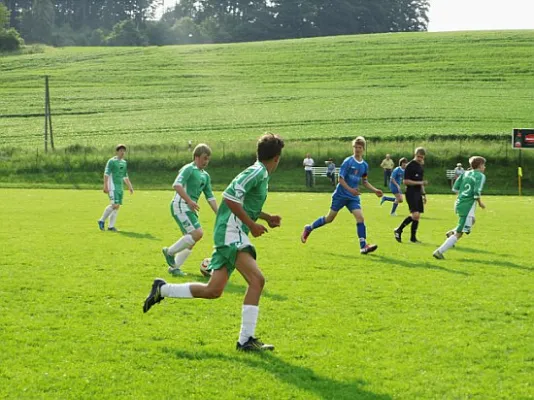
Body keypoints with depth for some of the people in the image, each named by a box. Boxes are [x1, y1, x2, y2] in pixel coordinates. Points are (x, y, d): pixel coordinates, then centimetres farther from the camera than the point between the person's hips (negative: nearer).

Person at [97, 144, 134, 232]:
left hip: (120, 187, 7)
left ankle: (111, 226, 5)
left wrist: (130, 187, 20)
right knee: (114, 205, -15)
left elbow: (125, 177, 25)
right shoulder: (112, 161, -6)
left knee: (117, 206, 1)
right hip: (112, 187, -7)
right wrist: (105, 186, -20)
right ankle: (102, 220, 1)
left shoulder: (124, 163, 16)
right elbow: (106, 174, -12)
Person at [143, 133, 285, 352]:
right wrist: (252, 224, -17)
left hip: (227, 234, 10)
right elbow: (230, 197, -22)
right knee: (256, 280, -20)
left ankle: (162, 289, 22)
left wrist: (267, 217, 22)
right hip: (232, 232, -10)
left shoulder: (260, 174, 19)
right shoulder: (257, 172, -11)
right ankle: (246, 340, -20)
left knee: (213, 291, 10)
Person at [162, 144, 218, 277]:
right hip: (181, 205, -9)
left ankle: (174, 267, 16)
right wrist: (189, 200, -28)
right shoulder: (189, 169, -7)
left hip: (190, 208, 9)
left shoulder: (205, 176, 19)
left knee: (190, 242, 7)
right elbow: (177, 184, -21)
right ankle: (170, 252, -6)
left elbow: (210, 197, 21)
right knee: (197, 233, -20)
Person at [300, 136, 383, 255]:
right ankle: (309, 228, 25)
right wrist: (350, 189, -26)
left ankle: (363, 246, -17)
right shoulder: (348, 162, -12)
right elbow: (341, 179, -14)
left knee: (360, 217, -14)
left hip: (353, 197, 4)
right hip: (341, 195, -4)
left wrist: (375, 190, 8)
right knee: (330, 218, 3)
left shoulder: (364, 165, 6)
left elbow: (364, 181, 19)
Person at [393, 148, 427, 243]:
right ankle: (398, 230, -5)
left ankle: (413, 237, 12)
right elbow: (405, 181, -14)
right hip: (411, 193, -8)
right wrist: (419, 183, -19)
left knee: (417, 216, 5)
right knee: (415, 215, -18)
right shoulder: (410, 166, -10)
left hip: (418, 193, 8)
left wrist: (423, 194, 22)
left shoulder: (420, 166, 16)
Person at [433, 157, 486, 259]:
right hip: (468, 206, -8)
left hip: (459, 204, 8)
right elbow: (477, 193, -17)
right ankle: (439, 252, -11)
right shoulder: (481, 176, -7)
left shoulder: (465, 173, 12)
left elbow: (455, 188, 9)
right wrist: (480, 202, -1)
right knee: (459, 233, -4)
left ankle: (452, 233, 14)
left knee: (471, 221, 33)